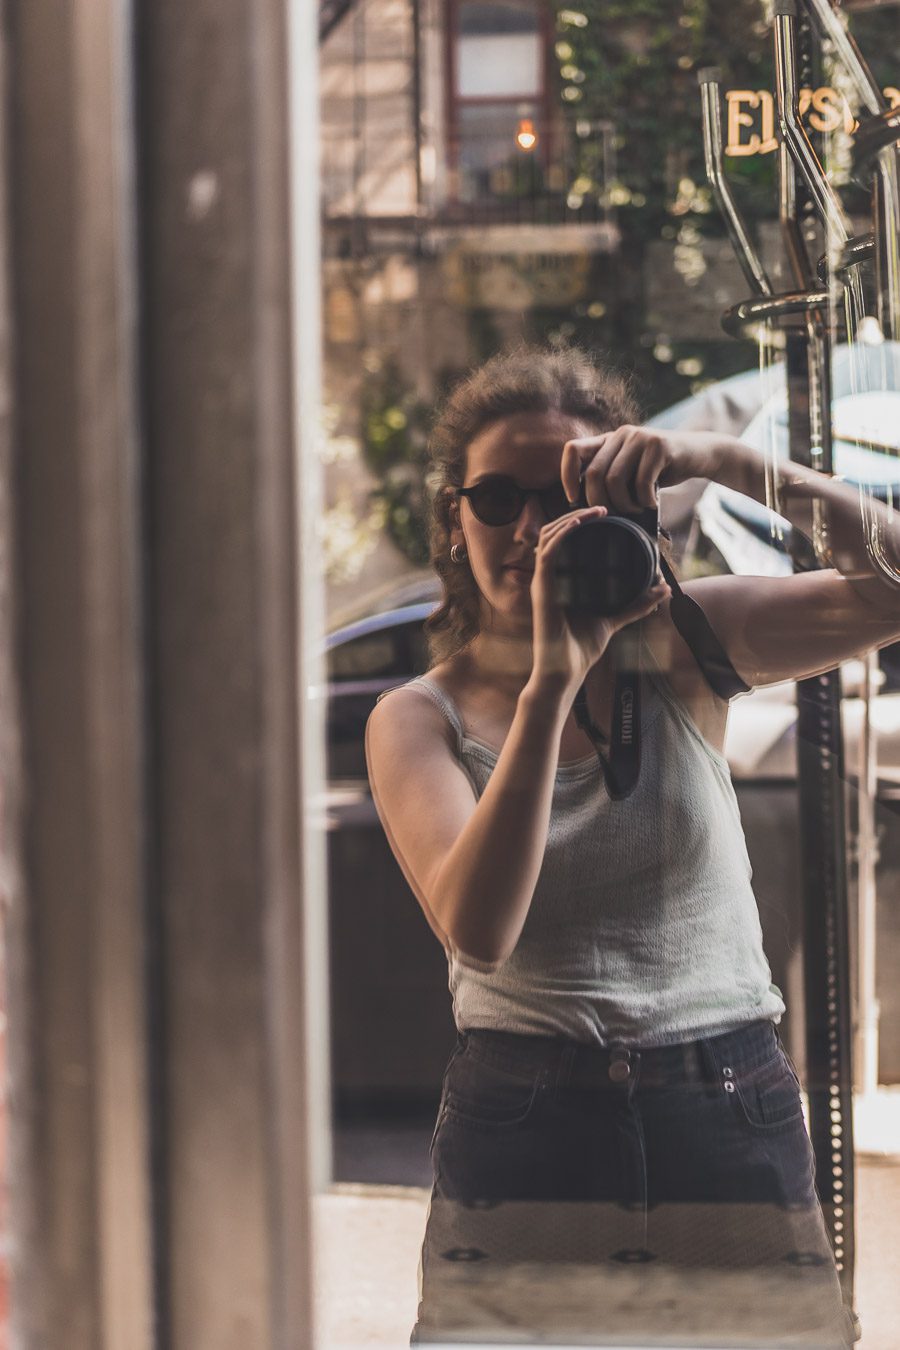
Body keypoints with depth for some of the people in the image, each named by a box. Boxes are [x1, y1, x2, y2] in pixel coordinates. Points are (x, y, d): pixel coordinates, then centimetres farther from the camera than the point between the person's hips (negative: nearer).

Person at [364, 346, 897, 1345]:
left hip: (731, 1114, 1)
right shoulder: (418, 719, 0)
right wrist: (550, 683, -25)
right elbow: (476, 929, -19)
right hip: (523, 1122, -1)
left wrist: (726, 462, -22)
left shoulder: (682, 647, 2)